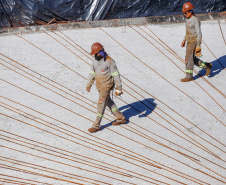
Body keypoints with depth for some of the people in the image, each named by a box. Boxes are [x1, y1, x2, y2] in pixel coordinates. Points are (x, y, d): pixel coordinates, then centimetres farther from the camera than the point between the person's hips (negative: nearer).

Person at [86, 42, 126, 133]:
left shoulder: (109, 61, -18)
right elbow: (92, 73, 15)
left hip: (107, 86, -8)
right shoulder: (95, 60, 4)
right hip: (99, 86, 8)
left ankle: (96, 125, 0)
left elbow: (116, 75, -15)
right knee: (108, 102, 17)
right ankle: (121, 118, 32)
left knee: (101, 104, -6)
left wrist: (118, 88, -16)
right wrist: (88, 85, 20)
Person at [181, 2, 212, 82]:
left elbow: (199, 33, -20)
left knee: (188, 59, -6)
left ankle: (189, 76, 2)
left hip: (194, 41, -9)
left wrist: (198, 45, -22)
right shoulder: (188, 19, 10)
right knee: (192, 59, 14)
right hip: (189, 41, 9)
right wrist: (184, 40, 17)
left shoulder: (195, 20, -19)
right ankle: (206, 66, 26)